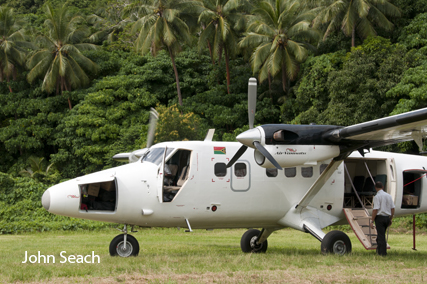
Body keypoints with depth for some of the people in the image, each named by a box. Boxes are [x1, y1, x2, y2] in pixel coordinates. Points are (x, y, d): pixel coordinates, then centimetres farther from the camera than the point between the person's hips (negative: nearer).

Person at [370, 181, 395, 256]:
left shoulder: (377, 196, -13)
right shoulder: (389, 196, 8)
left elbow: (375, 210, -17)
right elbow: (392, 208, 9)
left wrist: (372, 221, -13)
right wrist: (391, 219, 18)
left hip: (380, 217, -6)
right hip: (387, 217, 6)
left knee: (381, 236, -1)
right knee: (381, 235, 19)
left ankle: (382, 252, 0)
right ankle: (379, 250, 26)